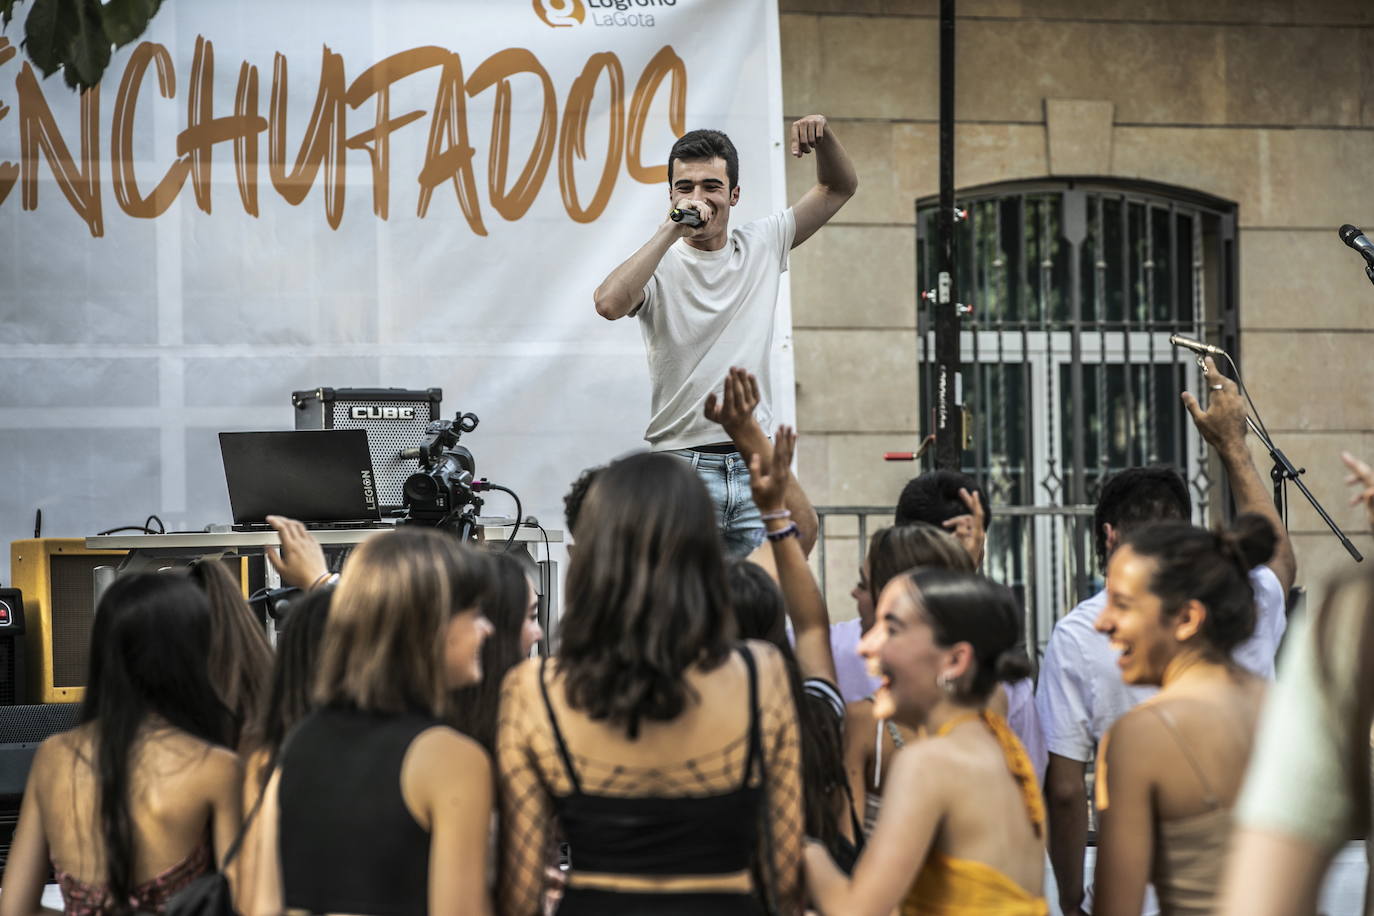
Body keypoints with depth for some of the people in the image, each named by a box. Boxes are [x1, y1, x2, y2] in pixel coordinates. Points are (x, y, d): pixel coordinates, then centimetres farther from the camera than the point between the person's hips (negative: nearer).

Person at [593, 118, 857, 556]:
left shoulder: (762, 245, 10)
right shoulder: (661, 263, -4)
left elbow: (839, 186, 19)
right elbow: (609, 303, -26)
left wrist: (822, 134, -1)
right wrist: (670, 231, -22)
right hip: (681, 468, -4)